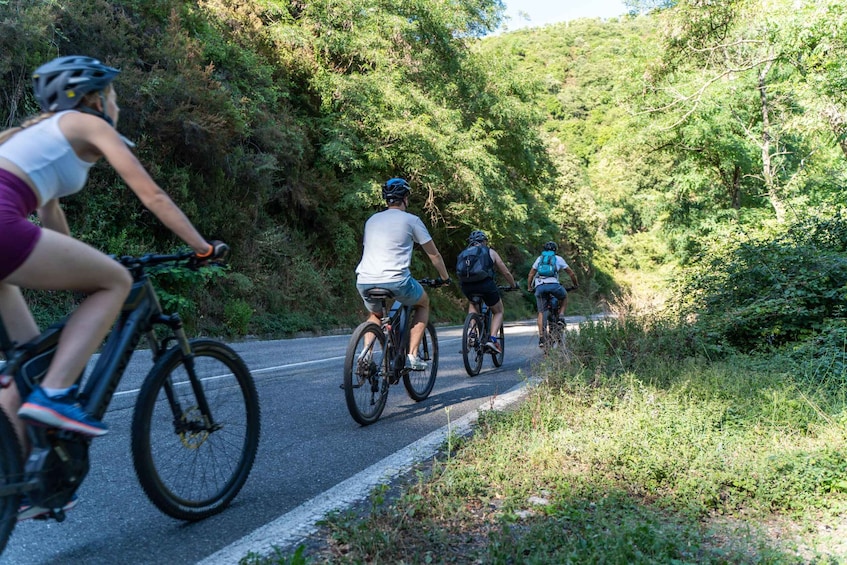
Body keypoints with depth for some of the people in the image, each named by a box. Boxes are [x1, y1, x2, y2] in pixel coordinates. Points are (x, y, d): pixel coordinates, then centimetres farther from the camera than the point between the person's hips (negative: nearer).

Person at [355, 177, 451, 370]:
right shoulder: (411, 220, 8)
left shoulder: (372, 220, 22)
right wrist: (445, 278, 29)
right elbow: (434, 254, 13)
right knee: (423, 303, 25)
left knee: (374, 315, 35)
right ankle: (412, 356, 15)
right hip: (396, 281, -4)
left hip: (364, 281, 5)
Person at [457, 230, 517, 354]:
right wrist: (513, 285, 41)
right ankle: (492, 339, 1)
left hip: (466, 286, 3)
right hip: (485, 284, -3)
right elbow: (506, 273, 23)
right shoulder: (491, 252, 20)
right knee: (498, 312, 22)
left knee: (473, 304, 37)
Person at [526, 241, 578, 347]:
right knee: (564, 297, 30)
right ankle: (561, 316, 9)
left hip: (539, 286, 2)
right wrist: (575, 285, 36)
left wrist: (529, 288, 34)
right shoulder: (558, 258, 19)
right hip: (553, 284, -2)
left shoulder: (539, 258, 25)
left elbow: (530, 275, 24)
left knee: (541, 312, 10)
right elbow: (571, 273, 22)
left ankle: (541, 337, -1)